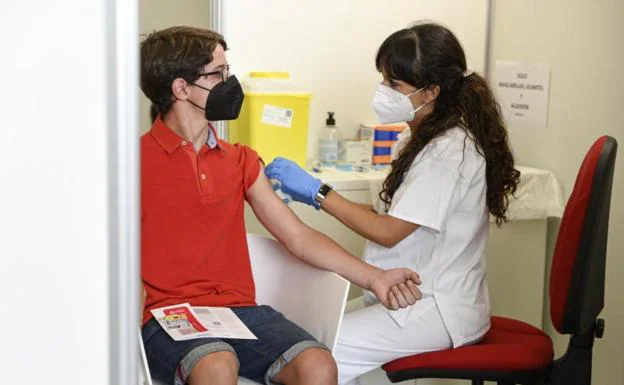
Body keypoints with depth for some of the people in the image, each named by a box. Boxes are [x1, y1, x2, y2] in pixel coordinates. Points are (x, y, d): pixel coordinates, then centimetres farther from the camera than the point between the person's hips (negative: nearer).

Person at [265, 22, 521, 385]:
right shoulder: (419, 139, 10)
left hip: (440, 311, -9)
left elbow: (389, 232, -19)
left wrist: (318, 191, -14)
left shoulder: (450, 150, -20)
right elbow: (395, 216, 13)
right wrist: (315, 196, 4)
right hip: (414, 297, 9)